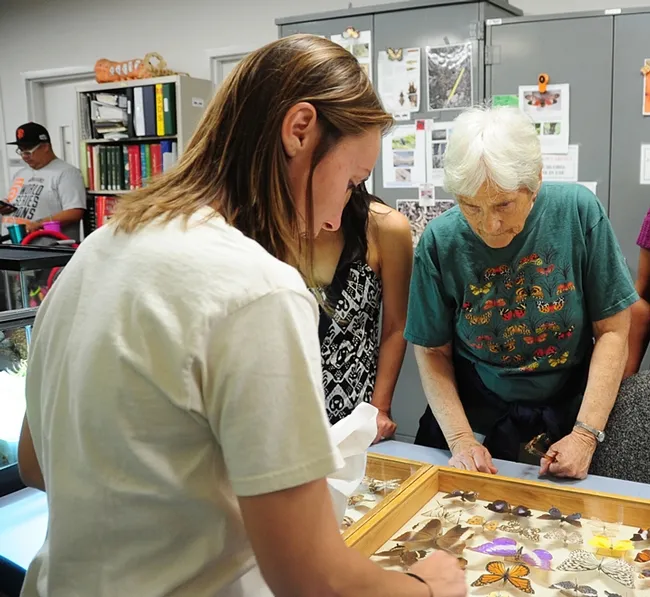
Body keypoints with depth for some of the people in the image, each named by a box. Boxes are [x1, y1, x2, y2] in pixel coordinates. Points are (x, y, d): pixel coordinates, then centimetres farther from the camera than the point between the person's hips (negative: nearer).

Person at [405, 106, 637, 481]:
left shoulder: (579, 211, -12)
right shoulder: (440, 241, -12)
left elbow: (613, 330, -7)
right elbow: (433, 351, -3)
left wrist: (586, 434, -13)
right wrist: (460, 439, -13)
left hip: (568, 413, 0)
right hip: (477, 417, 0)